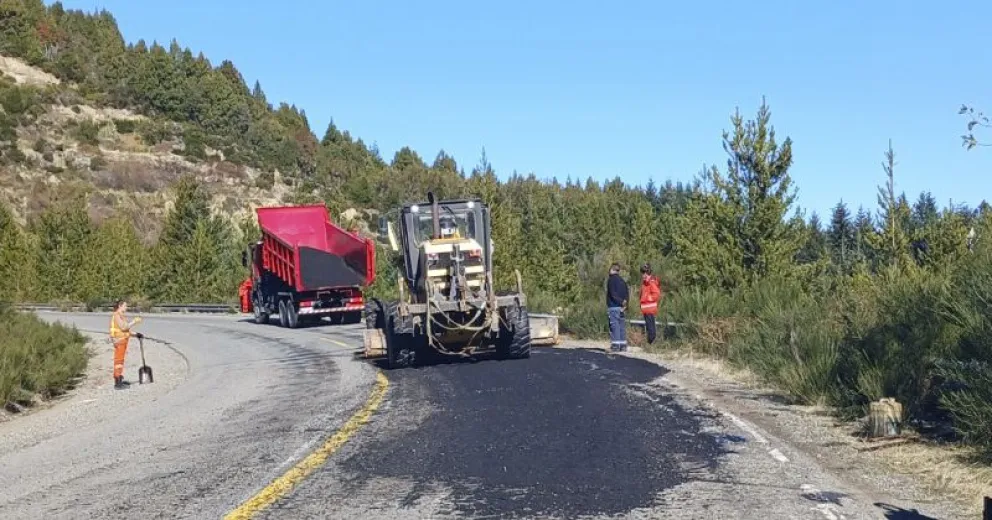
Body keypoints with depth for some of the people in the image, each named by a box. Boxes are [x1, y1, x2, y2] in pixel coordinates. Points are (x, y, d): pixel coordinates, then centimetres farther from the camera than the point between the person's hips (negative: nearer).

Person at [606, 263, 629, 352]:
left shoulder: (611, 280, -6)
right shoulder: (622, 281, 15)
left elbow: (613, 294, -15)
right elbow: (627, 293, 11)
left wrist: (621, 302, -11)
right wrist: (624, 302, 0)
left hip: (613, 306, -7)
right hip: (621, 307, 7)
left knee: (614, 325, -7)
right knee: (622, 326, 10)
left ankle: (615, 345, -10)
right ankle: (623, 345, 11)